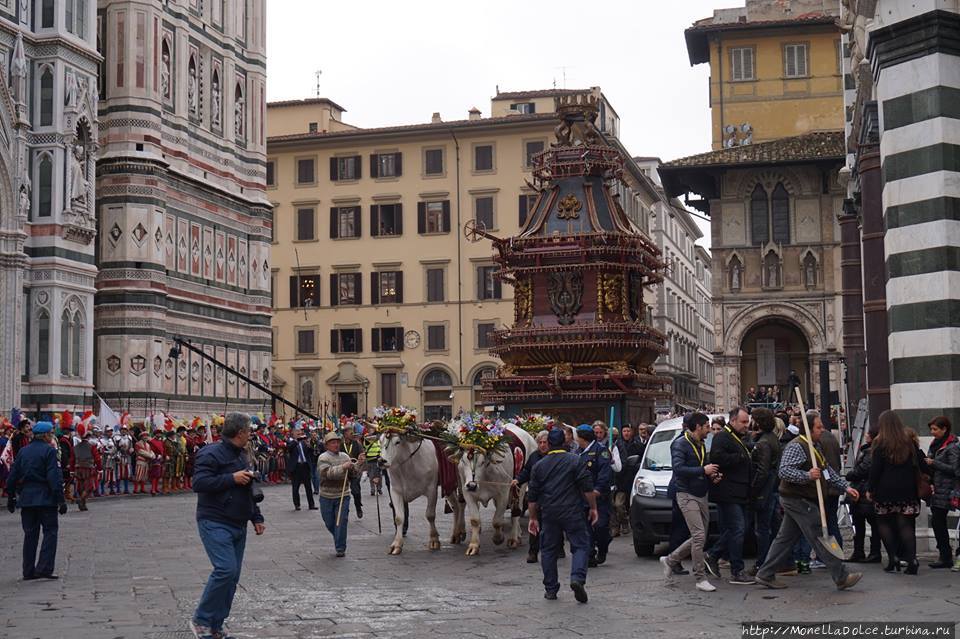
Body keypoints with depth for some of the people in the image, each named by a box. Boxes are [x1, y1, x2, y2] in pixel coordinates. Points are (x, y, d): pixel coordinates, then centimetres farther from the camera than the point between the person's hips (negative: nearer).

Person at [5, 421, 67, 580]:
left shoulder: (23, 451, 10)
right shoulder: (49, 450, -9)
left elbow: (12, 476, 11)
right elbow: (54, 477, -15)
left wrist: (11, 498, 19)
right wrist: (61, 500, -12)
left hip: (26, 498, 6)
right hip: (45, 499, -6)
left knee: (30, 534, 12)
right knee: (50, 531, 0)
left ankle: (28, 571, 12)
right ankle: (44, 568, -10)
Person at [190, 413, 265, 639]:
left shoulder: (241, 456, 19)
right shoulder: (211, 454, -11)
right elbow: (199, 483, -23)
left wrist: (256, 518, 23)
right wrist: (232, 478, -21)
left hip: (238, 526, 9)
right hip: (215, 524, -9)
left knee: (233, 576, 6)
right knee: (226, 569, -20)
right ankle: (201, 620, -5)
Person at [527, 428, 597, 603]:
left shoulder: (539, 466, 10)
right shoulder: (576, 461, -1)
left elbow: (532, 496, 12)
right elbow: (587, 488, -6)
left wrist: (533, 518, 18)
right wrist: (593, 508, 3)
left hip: (549, 514, 3)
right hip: (572, 512, -3)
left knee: (548, 549, 12)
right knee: (581, 546, 2)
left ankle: (550, 589, 13)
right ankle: (577, 578, -19)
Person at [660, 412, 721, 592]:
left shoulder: (701, 445, 16)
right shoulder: (680, 444, -11)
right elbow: (678, 468, -23)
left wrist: (711, 474, 3)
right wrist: (703, 471, -21)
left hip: (702, 495, 9)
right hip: (687, 495, -9)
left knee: (699, 538, 9)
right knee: (699, 536, -14)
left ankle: (670, 560, 27)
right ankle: (701, 578, -8)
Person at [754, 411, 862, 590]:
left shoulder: (815, 446, 17)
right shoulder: (796, 447, -17)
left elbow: (828, 471, 22)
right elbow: (784, 471, -27)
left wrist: (846, 487, 13)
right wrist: (807, 476, -38)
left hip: (800, 500, 11)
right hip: (799, 500, -11)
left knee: (786, 538, 12)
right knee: (820, 537, -7)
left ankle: (765, 575, 16)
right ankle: (841, 578, -4)